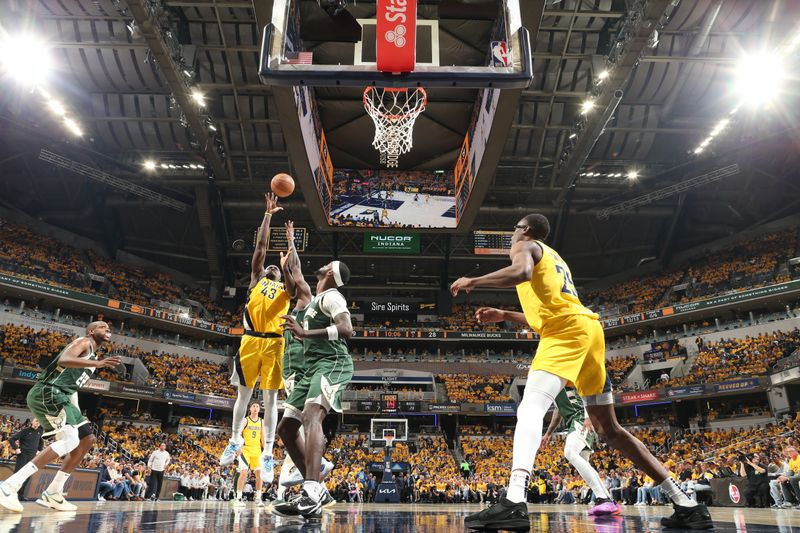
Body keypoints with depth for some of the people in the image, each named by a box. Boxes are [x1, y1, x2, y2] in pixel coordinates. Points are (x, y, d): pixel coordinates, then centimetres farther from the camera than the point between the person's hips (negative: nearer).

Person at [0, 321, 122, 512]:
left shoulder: (92, 355, 26)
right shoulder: (84, 342, -3)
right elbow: (63, 360, -25)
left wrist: (77, 416, 23)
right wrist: (98, 364, -36)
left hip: (59, 396, 11)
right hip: (48, 393, -10)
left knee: (87, 439, 9)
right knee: (70, 441, -24)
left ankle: (52, 494, 12)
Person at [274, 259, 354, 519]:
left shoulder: (331, 296, -6)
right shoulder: (317, 300, 24)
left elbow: (346, 329, -22)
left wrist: (306, 333, -25)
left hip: (332, 364, -10)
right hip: (314, 368, 10)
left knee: (311, 416, -32)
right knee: (286, 427, 8)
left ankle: (311, 493, -46)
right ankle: (315, 490, 11)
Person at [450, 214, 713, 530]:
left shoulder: (525, 246, 9)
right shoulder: (555, 260, 34)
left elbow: (521, 272, -18)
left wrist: (472, 281, -9)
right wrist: (504, 316, 35)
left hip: (568, 331, -9)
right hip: (588, 329, 9)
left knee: (530, 408, -22)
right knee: (608, 429, 13)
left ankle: (513, 503, -39)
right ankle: (686, 505, 16)